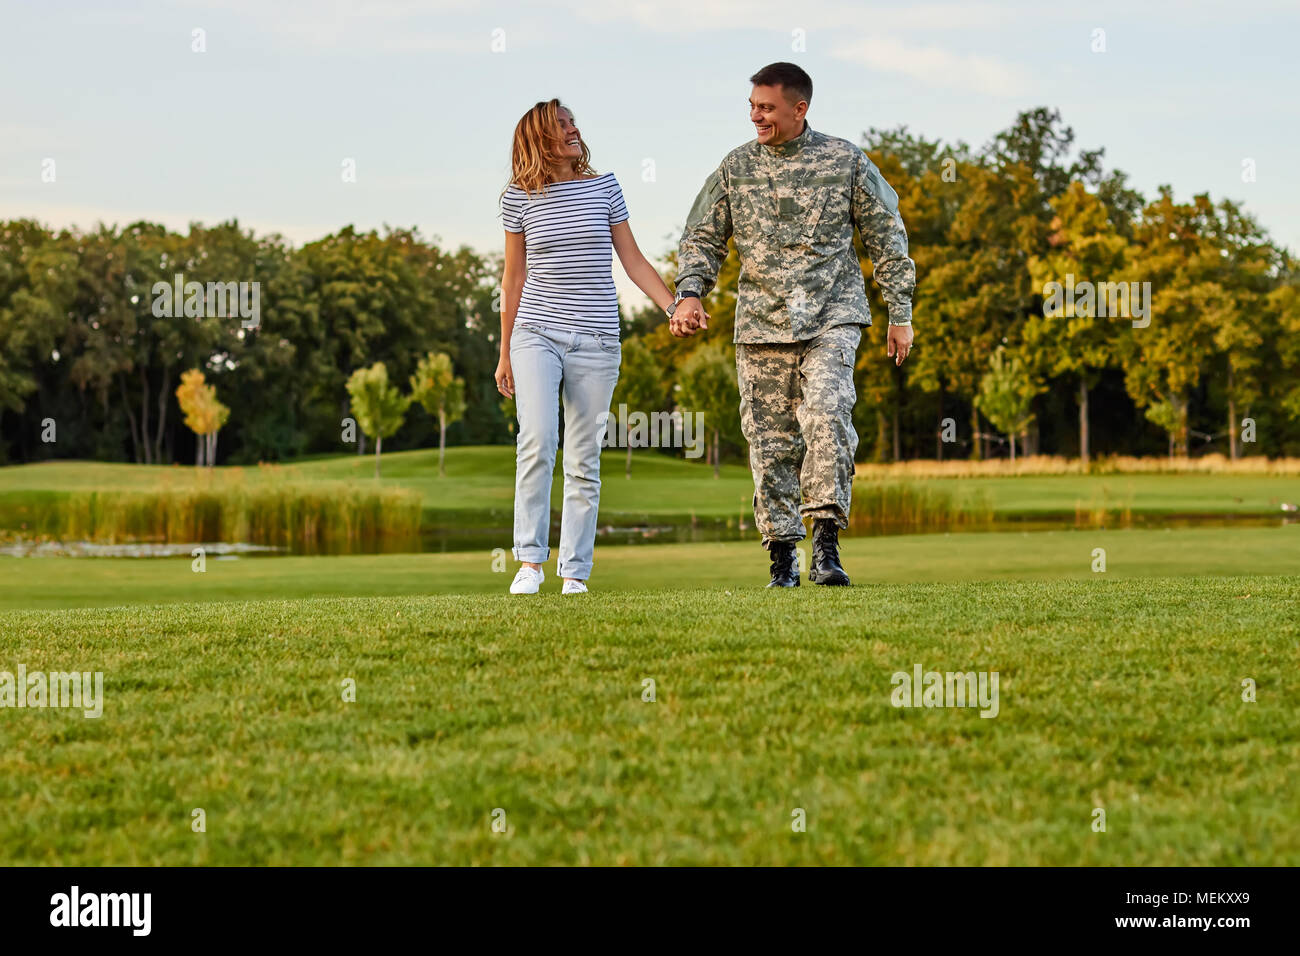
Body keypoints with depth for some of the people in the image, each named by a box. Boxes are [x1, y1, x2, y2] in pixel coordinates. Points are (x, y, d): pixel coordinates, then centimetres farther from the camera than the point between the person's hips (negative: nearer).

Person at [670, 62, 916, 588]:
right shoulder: (736, 166, 8)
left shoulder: (845, 160, 3)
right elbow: (702, 237, 14)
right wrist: (690, 293, -4)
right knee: (770, 441, 1)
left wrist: (900, 314, 6)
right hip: (761, 325, 2)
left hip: (833, 318, -2)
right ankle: (782, 556, 11)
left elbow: (886, 238, 8)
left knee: (826, 415, -23)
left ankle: (826, 543, -21)